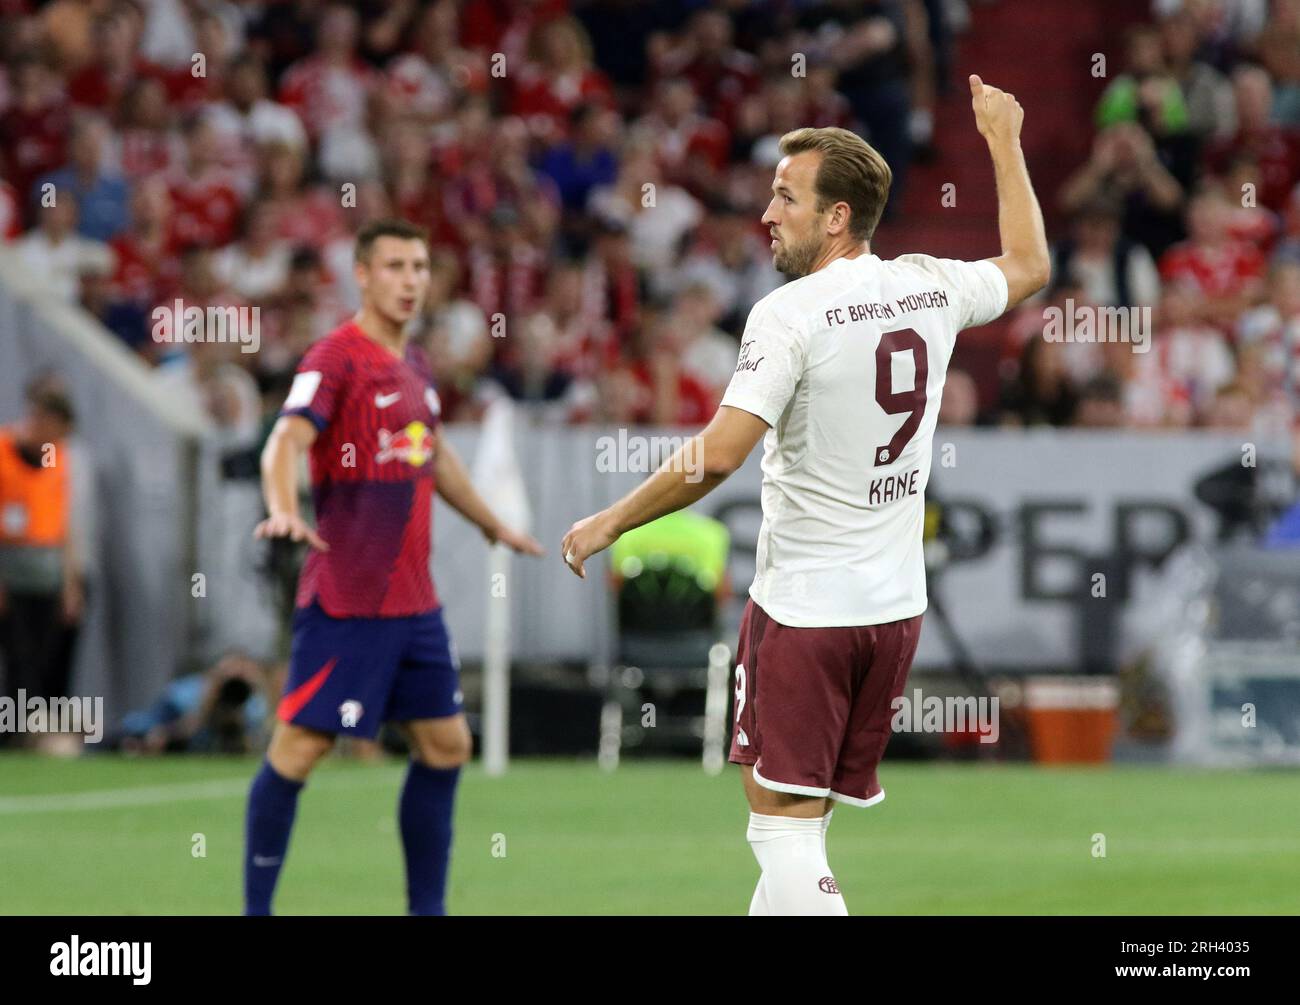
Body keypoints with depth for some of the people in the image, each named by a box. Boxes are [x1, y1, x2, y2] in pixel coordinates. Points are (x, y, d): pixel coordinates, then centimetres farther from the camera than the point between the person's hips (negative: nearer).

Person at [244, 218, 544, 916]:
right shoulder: (334, 360, -10)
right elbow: (286, 442, -26)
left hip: (413, 599, 8)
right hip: (344, 600, -8)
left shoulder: (410, 365, 15)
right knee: (299, 746, -9)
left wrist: (493, 525, 44)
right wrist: (283, 510, -46)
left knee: (444, 743, 10)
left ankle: (427, 907, 20)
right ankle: (255, 906, -1)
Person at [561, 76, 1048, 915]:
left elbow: (718, 456, -22)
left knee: (785, 822, -5)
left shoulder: (791, 314, -15)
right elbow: (1030, 264, 26)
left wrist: (609, 524, -11)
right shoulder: (930, 288, 4)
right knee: (798, 822, 13)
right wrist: (1005, 143, 36)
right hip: (896, 602, 7)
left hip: (805, 609, -7)